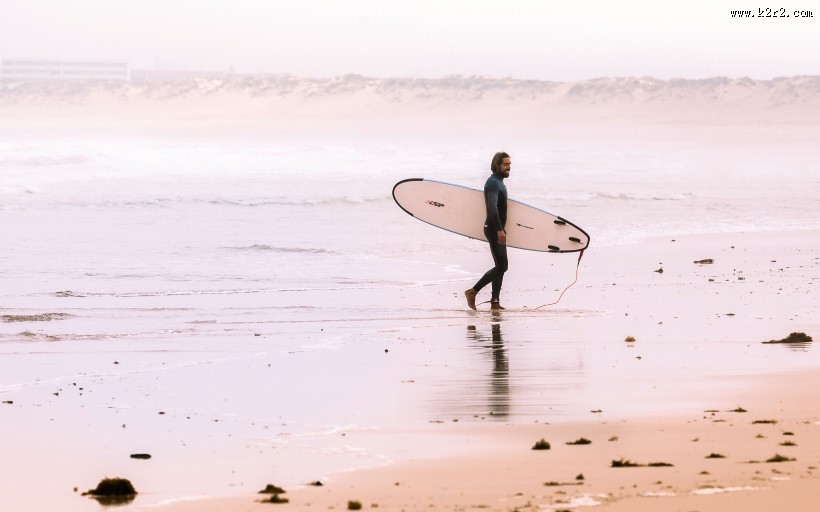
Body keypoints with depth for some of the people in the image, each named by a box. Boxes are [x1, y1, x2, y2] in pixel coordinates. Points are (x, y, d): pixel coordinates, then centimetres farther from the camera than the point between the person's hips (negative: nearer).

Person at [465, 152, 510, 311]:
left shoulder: (499, 182, 17)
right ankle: (473, 291, -8)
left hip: (498, 229, 10)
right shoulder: (493, 183, -16)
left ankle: (495, 302, 11)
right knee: (501, 266, -12)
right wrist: (500, 230, -35)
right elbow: (492, 207, -28)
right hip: (494, 229, -10)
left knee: (500, 266, 10)